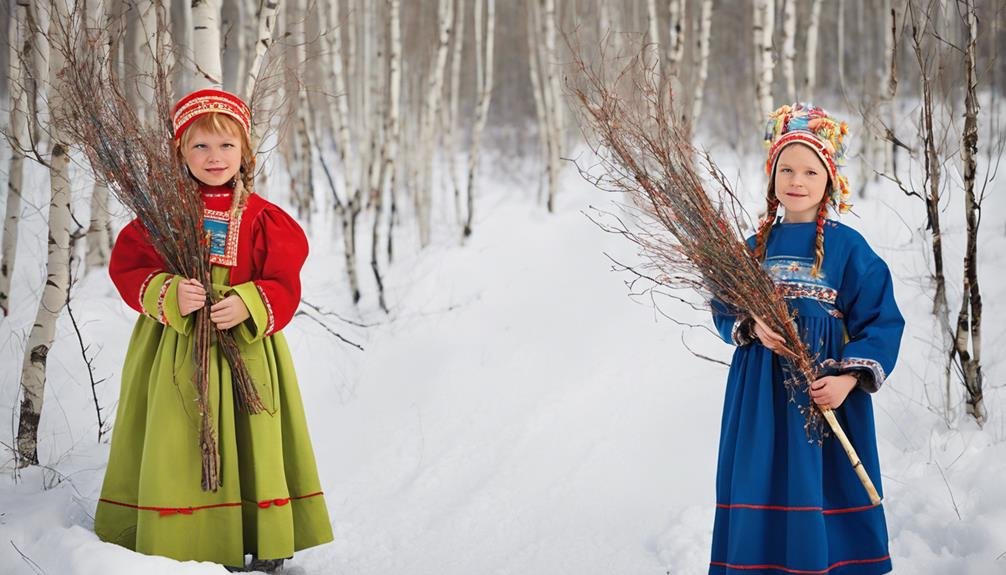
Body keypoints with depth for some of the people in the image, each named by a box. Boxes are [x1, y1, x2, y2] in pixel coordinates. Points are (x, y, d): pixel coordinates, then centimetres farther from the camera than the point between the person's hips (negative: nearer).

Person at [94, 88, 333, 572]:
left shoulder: (262, 218, 0)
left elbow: (283, 286, -3)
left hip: (246, 349, 0)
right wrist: (168, 294, -20)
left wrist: (249, 305, -23)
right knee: (181, 445, 3)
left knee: (249, 441, 6)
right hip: (174, 354, 0)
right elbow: (127, 267, -2)